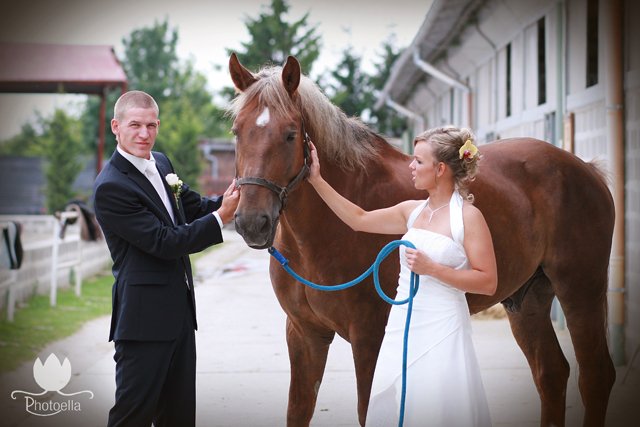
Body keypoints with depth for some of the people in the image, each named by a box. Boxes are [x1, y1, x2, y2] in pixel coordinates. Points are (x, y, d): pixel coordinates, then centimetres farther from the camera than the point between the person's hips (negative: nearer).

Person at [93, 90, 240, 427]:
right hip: (144, 316, -9)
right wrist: (222, 216, -22)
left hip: (179, 309, 9)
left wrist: (227, 200, -4)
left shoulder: (161, 163, 8)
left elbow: (193, 207, 15)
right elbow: (165, 242, -20)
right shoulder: (110, 187, -18)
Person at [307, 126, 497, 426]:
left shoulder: (468, 216, -10)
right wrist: (316, 181, 11)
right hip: (402, 326, 7)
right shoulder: (412, 211, 9)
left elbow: (488, 282, -13)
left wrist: (431, 268, -20)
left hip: (441, 331, -7)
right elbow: (359, 220, 15)